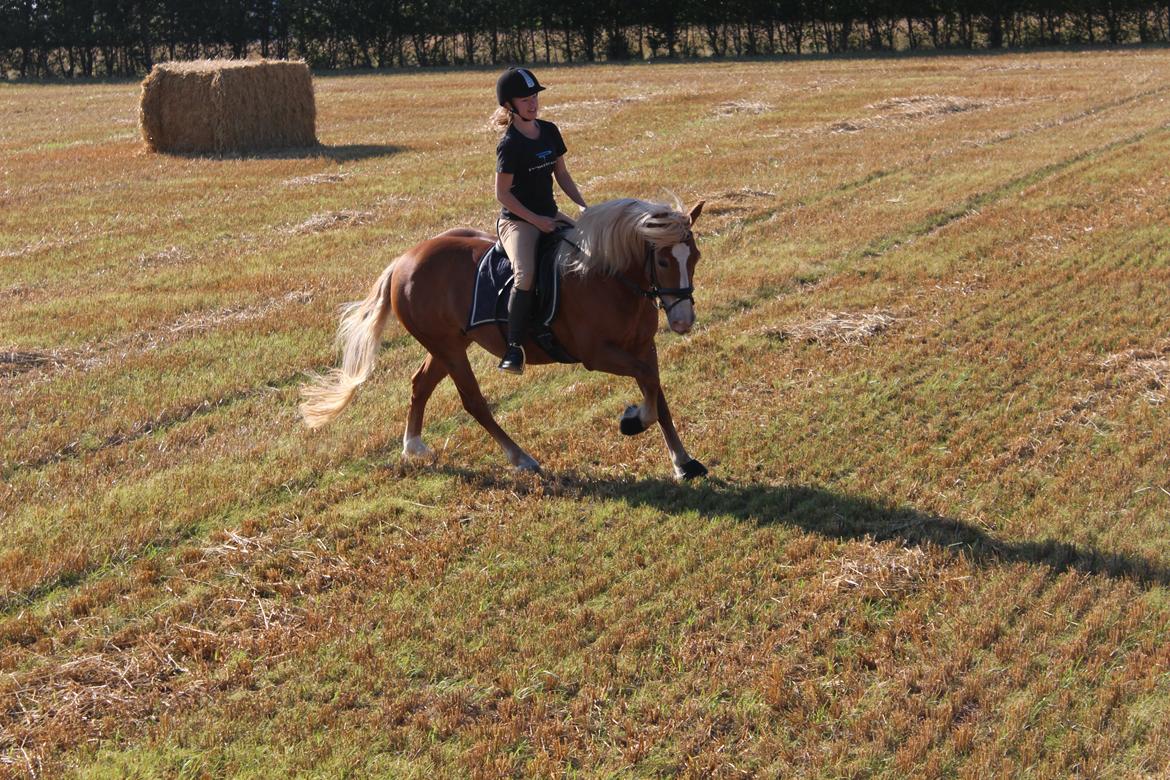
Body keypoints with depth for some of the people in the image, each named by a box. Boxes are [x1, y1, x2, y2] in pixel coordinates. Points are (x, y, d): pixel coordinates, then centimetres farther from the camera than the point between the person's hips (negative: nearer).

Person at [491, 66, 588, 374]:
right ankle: (514, 347, -27)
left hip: (549, 214, 8)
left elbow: (561, 175, 15)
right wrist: (536, 220, -16)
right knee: (525, 274, -32)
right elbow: (502, 193, -12)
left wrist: (584, 207, 5)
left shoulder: (549, 131, 7)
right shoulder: (509, 145, -14)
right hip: (517, 220, -8)